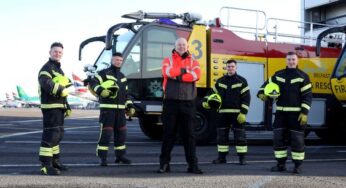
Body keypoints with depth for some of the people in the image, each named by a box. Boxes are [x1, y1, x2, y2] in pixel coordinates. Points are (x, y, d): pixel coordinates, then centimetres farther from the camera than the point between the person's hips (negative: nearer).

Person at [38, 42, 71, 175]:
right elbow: (46, 83, -29)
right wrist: (61, 90, -35)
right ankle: (45, 164, -13)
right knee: (50, 134, -13)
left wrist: (67, 107, 25)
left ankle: (54, 160, 27)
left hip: (59, 106, 10)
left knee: (58, 134, 16)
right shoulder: (47, 68, -9)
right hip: (50, 106, -10)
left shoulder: (59, 69, 22)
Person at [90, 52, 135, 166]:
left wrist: (130, 105, 15)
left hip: (120, 109, 7)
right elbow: (93, 83, -12)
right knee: (106, 132, -10)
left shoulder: (122, 77, 20)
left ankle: (120, 156, 22)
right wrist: (101, 91, -29)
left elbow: (126, 93, 25)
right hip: (107, 108, -7)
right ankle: (102, 158, -5)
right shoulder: (103, 73, -1)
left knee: (121, 132, 10)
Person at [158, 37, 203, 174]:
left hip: (188, 102, 1)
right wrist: (184, 70, -5)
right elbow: (168, 72, -13)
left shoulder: (193, 62, 12)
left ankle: (192, 164, 5)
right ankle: (164, 163, 9)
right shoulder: (168, 60, 10)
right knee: (168, 133, 3)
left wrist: (177, 76, -11)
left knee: (189, 134, 2)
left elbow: (195, 75, -10)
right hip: (171, 101, -1)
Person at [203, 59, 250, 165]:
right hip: (222, 114, 4)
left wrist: (243, 113, -11)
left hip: (237, 114, -3)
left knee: (240, 136, -1)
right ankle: (222, 157, 17)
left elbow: (246, 98, -4)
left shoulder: (242, 81, 0)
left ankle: (242, 158, 6)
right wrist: (206, 101, -4)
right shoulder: (220, 81, 10)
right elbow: (213, 93, 16)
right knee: (221, 135, 7)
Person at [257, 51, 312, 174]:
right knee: (278, 138, 3)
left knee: (297, 139, 0)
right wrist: (261, 94, -4)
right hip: (281, 113, 4)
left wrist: (305, 113, -13)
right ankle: (281, 164, 13)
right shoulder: (278, 75, 9)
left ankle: (298, 165, 9)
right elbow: (267, 85, 18)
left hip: (296, 113, -4)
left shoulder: (302, 76, -2)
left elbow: (307, 96, -5)